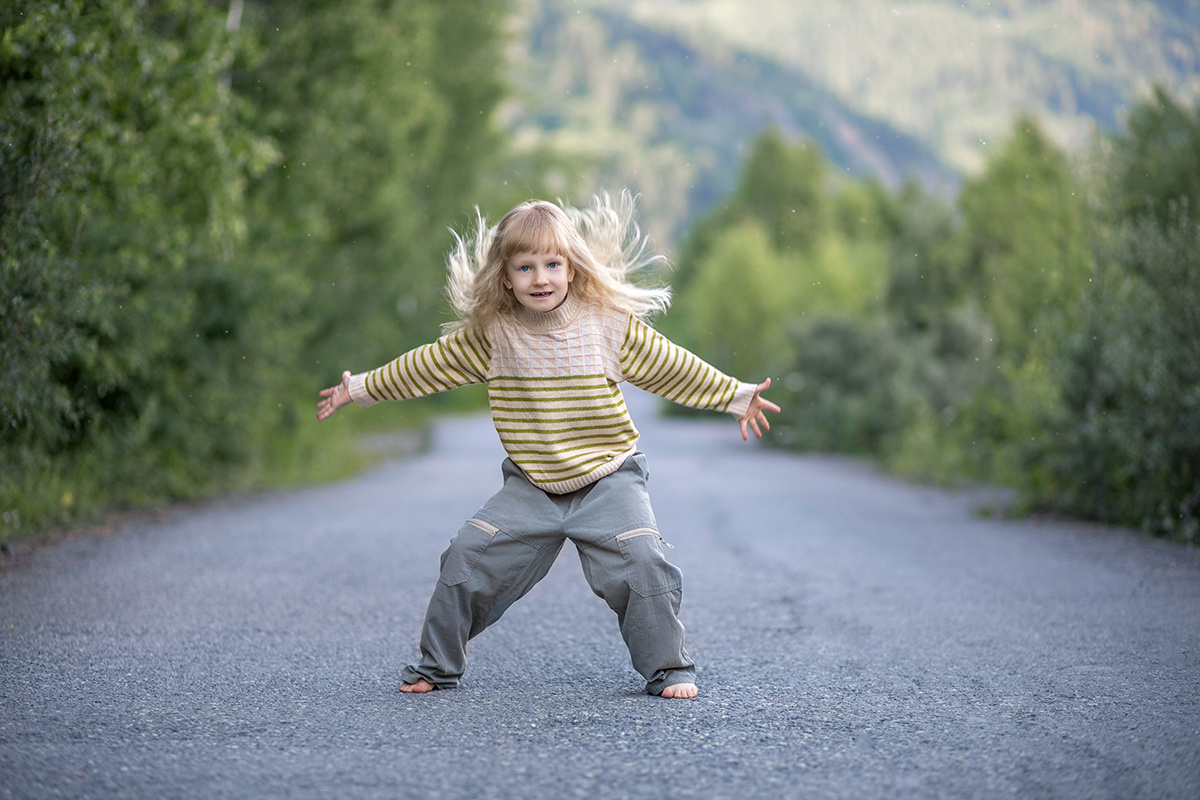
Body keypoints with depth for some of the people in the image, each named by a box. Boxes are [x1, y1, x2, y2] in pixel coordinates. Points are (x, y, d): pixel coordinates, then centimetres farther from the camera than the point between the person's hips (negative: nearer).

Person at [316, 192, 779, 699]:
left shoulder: (610, 325, -8)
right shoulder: (492, 334, -4)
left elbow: (672, 368, 2)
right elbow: (430, 366, 5)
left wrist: (736, 397, 3)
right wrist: (361, 388, 9)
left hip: (607, 479, -2)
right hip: (530, 487, 2)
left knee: (640, 562, -19)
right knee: (468, 558, -6)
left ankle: (669, 668, 1)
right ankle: (436, 665, 14)